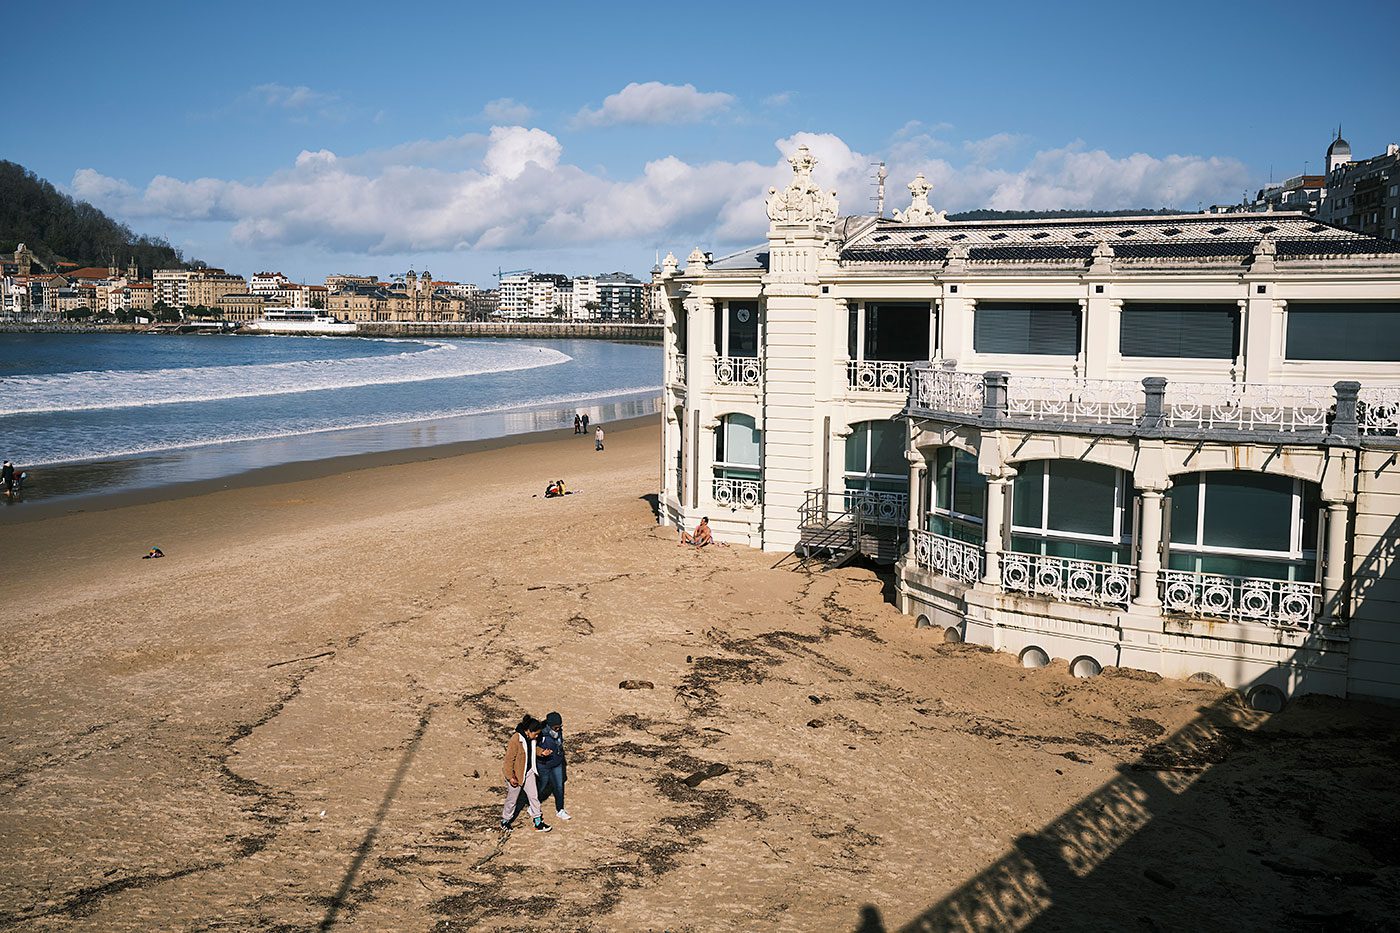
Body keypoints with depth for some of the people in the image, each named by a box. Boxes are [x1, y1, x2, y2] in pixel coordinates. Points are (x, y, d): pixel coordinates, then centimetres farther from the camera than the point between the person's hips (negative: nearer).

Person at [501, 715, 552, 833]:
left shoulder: (532, 739, -6)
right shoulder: (515, 740, -29)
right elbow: (509, 759, -23)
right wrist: (510, 777, -19)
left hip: (529, 772, 6)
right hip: (516, 774, -6)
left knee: (534, 796, 8)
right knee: (512, 799, 12)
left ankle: (538, 823, 18)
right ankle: (505, 821, 35)